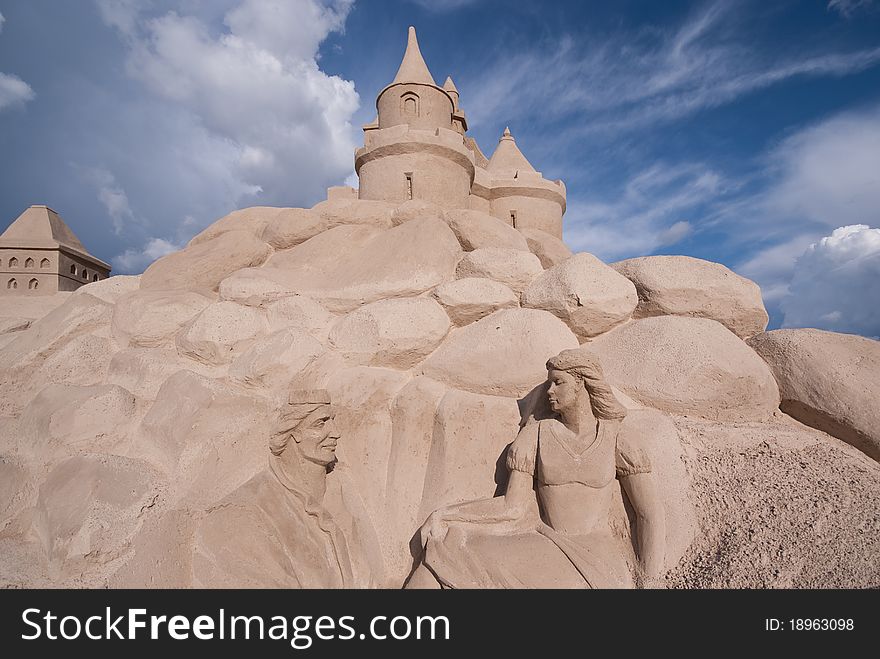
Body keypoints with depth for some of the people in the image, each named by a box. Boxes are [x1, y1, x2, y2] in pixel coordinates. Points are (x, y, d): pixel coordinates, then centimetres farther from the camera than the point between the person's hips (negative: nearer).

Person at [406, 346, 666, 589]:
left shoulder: (618, 437, 0)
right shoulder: (536, 434, 4)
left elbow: (650, 512, 2)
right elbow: (513, 506, 0)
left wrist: (646, 578, -7)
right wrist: (444, 515, -8)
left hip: (597, 555, -1)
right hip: (543, 547, 2)